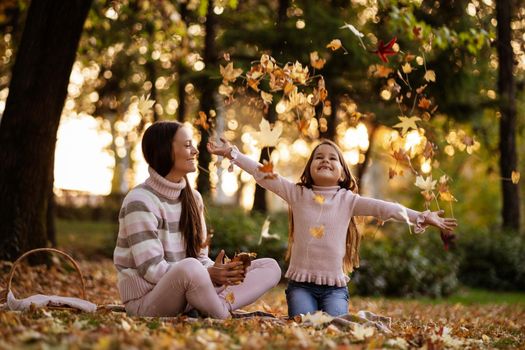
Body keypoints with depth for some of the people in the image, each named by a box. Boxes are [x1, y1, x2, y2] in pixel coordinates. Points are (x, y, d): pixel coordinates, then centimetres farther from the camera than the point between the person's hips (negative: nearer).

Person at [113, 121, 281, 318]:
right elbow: (152, 269, -19)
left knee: (270, 267, -1)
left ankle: (220, 305, -27)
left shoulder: (193, 198, 11)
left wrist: (217, 271, -13)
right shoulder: (140, 202, -13)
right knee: (189, 267, -41)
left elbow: (200, 257, 10)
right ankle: (223, 318, -16)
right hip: (147, 299, -8)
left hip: (188, 293, 8)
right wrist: (209, 274, -25)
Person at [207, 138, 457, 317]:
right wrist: (232, 153, -5)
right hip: (301, 282, 0)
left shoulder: (347, 200, 3)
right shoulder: (297, 194, 5)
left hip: (334, 285, 0)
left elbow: (384, 208, -7)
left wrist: (421, 217, -17)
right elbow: (263, 175, 0)